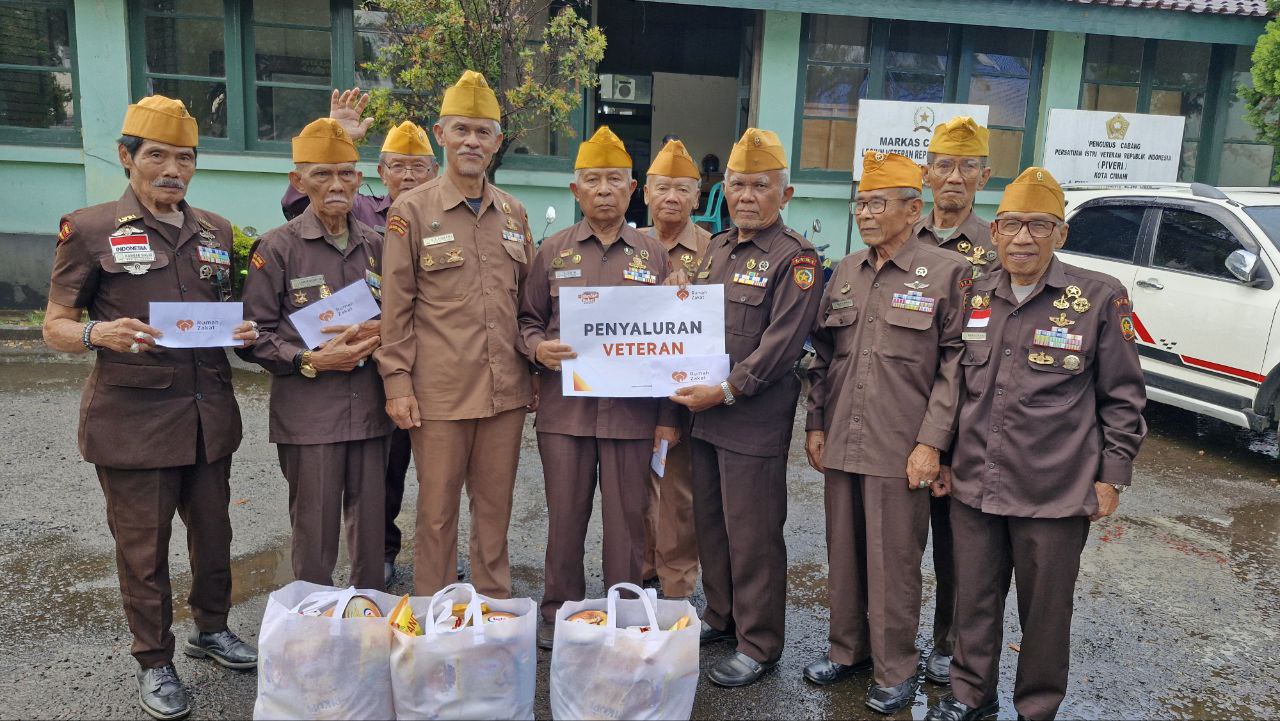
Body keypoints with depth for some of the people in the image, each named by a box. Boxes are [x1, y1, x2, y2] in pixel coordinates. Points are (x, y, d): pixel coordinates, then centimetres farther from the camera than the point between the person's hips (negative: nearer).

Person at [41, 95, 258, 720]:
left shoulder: (216, 230, 11)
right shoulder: (89, 229, -3)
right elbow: (54, 327, -2)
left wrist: (243, 330, -2)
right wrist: (98, 333, -24)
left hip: (209, 414, 4)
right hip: (133, 420, -4)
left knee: (213, 533, 15)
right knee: (143, 548, 6)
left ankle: (211, 629, 37)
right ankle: (154, 663, 24)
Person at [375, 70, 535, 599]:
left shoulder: (514, 213, 10)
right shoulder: (412, 211, -2)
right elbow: (396, 306, -3)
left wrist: (535, 373, 13)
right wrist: (397, 383, -7)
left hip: (506, 391, 4)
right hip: (439, 392, -3)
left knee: (495, 508, 14)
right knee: (437, 511, 8)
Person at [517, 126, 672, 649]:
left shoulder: (654, 254, 8)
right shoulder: (552, 252, 8)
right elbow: (528, 319, 12)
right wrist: (537, 348, -10)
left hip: (632, 410, 0)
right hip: (564, 408, 0)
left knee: (627, 518, 8)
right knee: (565, 517, 9)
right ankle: (558, 612, 27)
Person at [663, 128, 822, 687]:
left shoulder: (796, 258, -9)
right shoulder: (716, 248, 14)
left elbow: (781, 344, -17)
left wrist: (726, 391, -19)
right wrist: (680, 396, 10)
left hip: (756, 424, -7)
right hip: (703, 414, 7)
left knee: (752, 535, 1)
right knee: (709, 524, 17)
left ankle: (759, 645, 16)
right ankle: (720, 617, 34)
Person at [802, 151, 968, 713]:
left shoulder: (946, 272, -6)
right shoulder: (844, 273, 11)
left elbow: (956, 364, -8)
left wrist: (932, 442, -12)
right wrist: (815, 424, 10)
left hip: (900, 452, -5)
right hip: (840, 445, 5)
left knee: (893, 562, 4)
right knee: (843, 554, 15)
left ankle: (894, 671, 21)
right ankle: (847, 649, 33)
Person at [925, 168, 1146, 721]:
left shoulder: (1099, 297, -6)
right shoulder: (973, 298, 5)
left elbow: (1122, 397, -1)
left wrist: (1111, 477, -3)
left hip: (1056, 494, -3)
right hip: (973, 486, 4)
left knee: (1046, 608, 12)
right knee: (974, 598, 15)